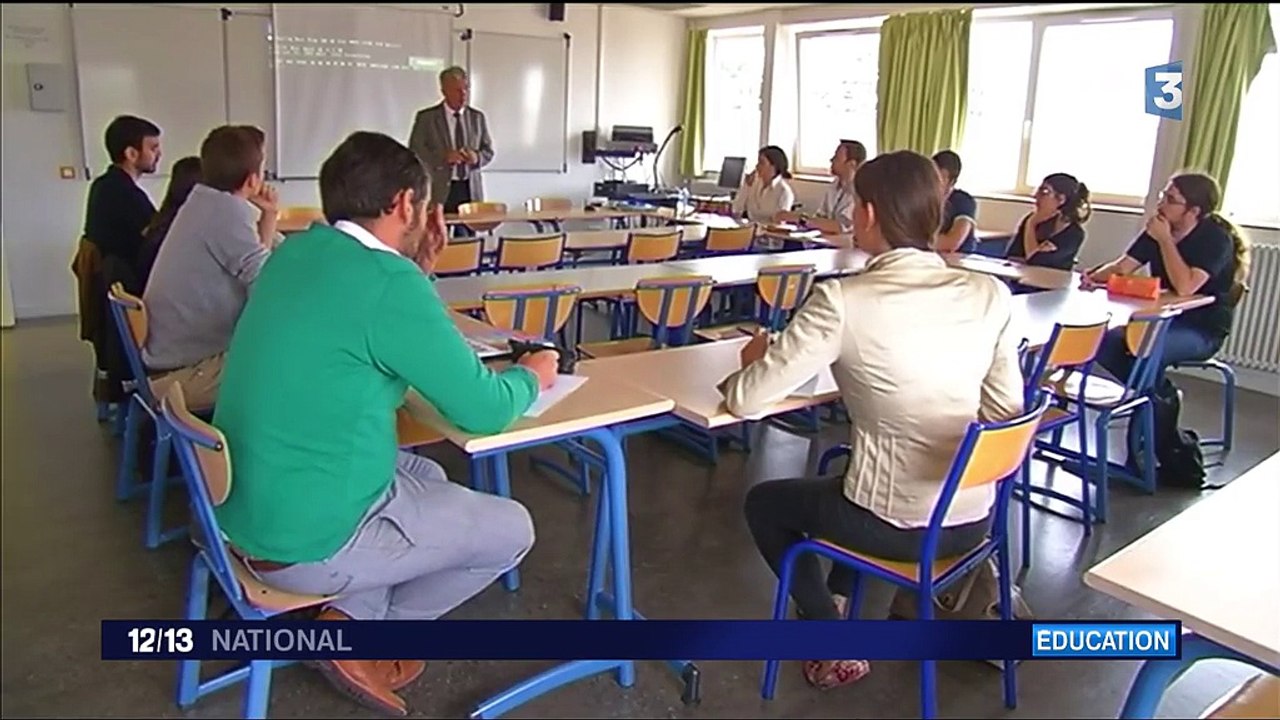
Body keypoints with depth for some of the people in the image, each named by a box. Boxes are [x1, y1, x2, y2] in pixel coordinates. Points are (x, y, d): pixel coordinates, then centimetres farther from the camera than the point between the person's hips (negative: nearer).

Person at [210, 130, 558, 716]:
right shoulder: (389, 283, -23)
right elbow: (483, 410, -15)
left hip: (245, 507, 9)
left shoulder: (298, 251, 4)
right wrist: (530, 377, 5)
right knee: (512, 528, 7)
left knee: (428, 476, 28)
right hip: (306, 539, -9)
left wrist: (419, 269, 12)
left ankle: (351, 614, 15)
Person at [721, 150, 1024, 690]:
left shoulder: (842, 301, -21)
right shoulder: (990, 294, -7)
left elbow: (745, 400, -17)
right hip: (974, 518, 6)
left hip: (897, 525, -5)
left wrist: (757, 359, 4)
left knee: (764, 502, 24)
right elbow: (1004, 409, 2)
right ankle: (837, 602, 46)